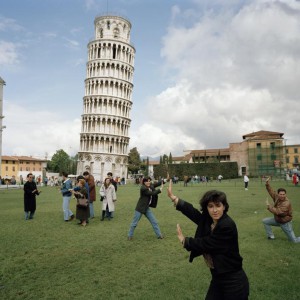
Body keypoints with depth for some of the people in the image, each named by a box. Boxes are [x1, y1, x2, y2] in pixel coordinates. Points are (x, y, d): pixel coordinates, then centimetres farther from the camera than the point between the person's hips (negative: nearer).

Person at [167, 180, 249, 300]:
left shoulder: (227, 226, -25)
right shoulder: (208, 220, -2)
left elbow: (205, 244, -21)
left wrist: (183, 239, -6)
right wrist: (172, 197, -5)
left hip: (233, 282, -7)